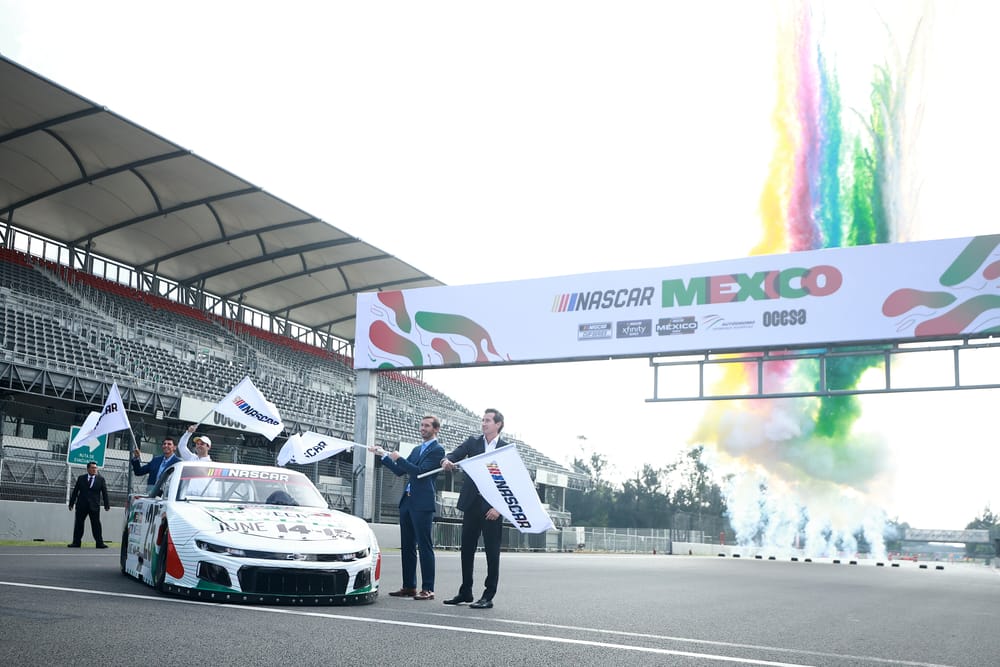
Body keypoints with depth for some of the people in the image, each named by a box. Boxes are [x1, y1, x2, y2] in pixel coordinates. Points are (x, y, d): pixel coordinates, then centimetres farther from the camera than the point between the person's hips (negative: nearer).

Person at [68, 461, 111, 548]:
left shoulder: (100, 479, 5)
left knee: (96, 525, -4)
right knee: (78, 524, 5)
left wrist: (107, 505, -4)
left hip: (94, 506, -1)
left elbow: (105, 493, 2)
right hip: (81, 505, 1)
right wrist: (71, 503, 5)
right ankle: (76, 542, 12)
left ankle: (100, 543, -3)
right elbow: (75, 491, 8)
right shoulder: (81, 478, 7)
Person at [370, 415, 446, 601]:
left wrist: (399, 458, -10)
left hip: (422, 504, -9)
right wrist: (383, 455, 12)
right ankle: (409, 586, 15)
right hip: (407, 502, 9)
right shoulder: (416, 450, 21)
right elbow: (400, 471, 20)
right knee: (407, 546, 10)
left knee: (425, 546, -7)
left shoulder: (437, 450, -5)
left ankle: (428, 589, -6)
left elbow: (421, 471, -15)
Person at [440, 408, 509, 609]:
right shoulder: (473, 441, 9)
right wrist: (447, 460, -27)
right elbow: (456, 454, -2)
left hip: (493, 506, -4)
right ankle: (465, 592, 21)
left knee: (492, 551, 0)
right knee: (467, 549, 10)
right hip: (472, 503, 4)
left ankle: (488, 596, 5)